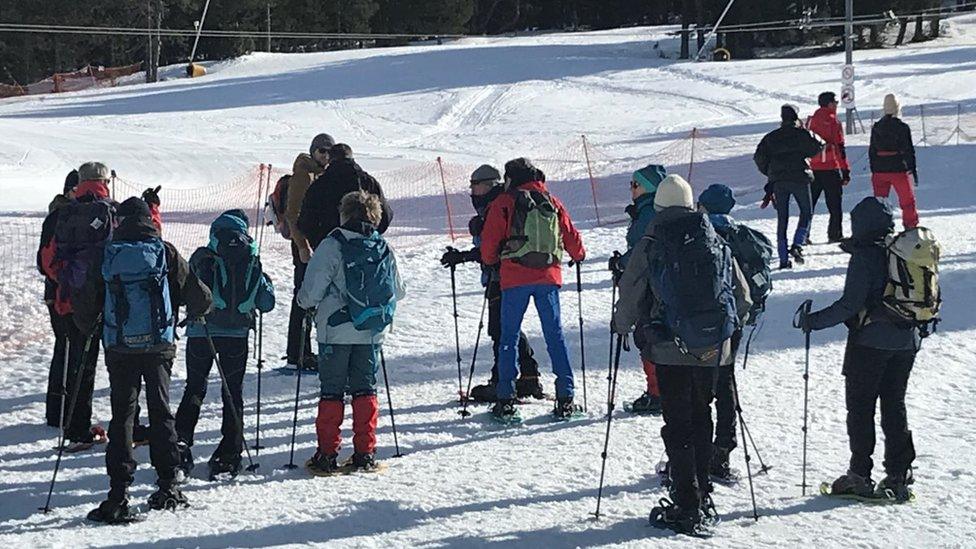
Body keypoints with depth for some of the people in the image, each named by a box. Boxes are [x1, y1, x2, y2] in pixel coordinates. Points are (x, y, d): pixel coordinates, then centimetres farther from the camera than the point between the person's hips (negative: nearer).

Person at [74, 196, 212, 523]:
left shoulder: (107, 254, 1)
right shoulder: (165, 252, 1)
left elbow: (87, 303, 4)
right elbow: (196, 294, 3)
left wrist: (88, 330, 24)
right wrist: (196, 312, 25)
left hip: (119, 347, 0)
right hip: (159, 345, 0)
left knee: (122, 414, 2)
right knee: (160, 411, 11)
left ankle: (118, 492, -6)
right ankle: (167, 486, 12)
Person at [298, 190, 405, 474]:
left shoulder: (332, 246, -12)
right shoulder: (384, 250, 2)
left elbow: (311, 291, -14)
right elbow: (398, 292, 11)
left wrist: (306, 302, 8)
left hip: (336, 332, -3)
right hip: (371, 333, 4)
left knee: (332, 391, 5)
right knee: (365, 389, 12)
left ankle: (327, 454, 4)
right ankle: (365, 454, 11)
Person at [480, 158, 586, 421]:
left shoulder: (503, 203, 2)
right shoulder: (552, 202, 10)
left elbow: (489, 241, 1)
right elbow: (572, 237, 13)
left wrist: (490, 262, 21)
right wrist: (578, 255, 33)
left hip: (515, 278, -2)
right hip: (548, 276, 2)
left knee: (509, 337, 5)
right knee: (555, 335, 8)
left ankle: (506, 400, 2)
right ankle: (565, 399, 4)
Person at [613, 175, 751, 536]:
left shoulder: (649, 248, -9)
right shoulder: (716, 244, 3)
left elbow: (629, 299, -5)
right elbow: (743, 298, 9)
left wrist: (621, 326, 16)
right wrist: (726, 327, 27)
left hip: (670, 350, -4)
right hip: (711, 350, 4)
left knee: (677, 425, 0)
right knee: (701, 418, 18)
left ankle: (687, 508, -2)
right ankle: (702, 496, 26)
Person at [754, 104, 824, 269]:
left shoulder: (771, 137, 8)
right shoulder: (802, 134, -1)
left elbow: (759, 157, 4)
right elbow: (817, 146, -2)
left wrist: (769, 172, 18)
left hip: (778, 181, 3)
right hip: (799, 179, -3)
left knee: (782, 219, 6)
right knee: (806, 213, 12)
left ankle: (784, 258, 2)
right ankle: (797, 246, -8)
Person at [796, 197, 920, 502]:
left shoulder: (865, 255, -14)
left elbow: (850, 304, -18)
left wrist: (814, 321, -11)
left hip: (870, 341, -6)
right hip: (907, 341, 6)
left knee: (860, 407, 3)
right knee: (895, 406, 13)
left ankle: (860, 474, 3)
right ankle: (899, 474, 11)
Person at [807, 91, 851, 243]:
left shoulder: (810, 121, 9)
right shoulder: (833, 122, -8)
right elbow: (840, 148, -10)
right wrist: (846, 171, -7)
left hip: (811, 168, 5)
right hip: (830, 168, -5)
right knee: (835, 203, 3)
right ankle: (835, 234, 2)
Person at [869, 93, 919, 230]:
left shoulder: (876, 128, 4)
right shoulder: (902, 127, -9)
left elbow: (872, 151, 8)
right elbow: (909, 151, -9)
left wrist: (873, 171, 15)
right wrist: (912, 171, -4)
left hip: (879, 171, 4)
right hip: (898, 170, -4)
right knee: (907, 201, 7)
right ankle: (911, 227, 7)